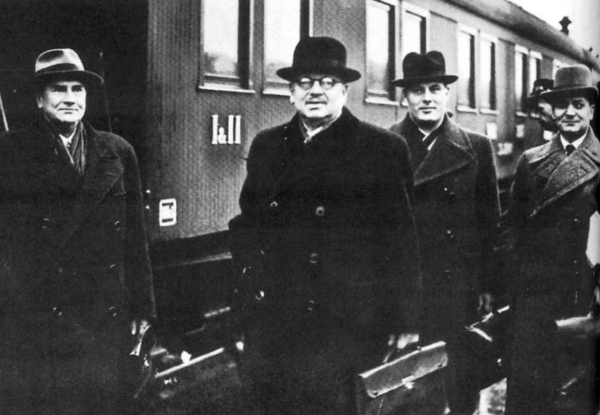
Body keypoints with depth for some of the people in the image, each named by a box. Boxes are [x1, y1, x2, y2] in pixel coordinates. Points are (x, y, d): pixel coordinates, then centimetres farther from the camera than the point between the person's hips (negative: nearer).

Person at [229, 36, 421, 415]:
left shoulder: (383, 149, -2)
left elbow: (403, 241, -2)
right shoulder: (267, 146, 11)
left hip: (351, 328, -3)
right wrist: (254, 264, 1)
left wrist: (405, 324, -3)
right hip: (274, 327, 4)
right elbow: (247, 221, 20)